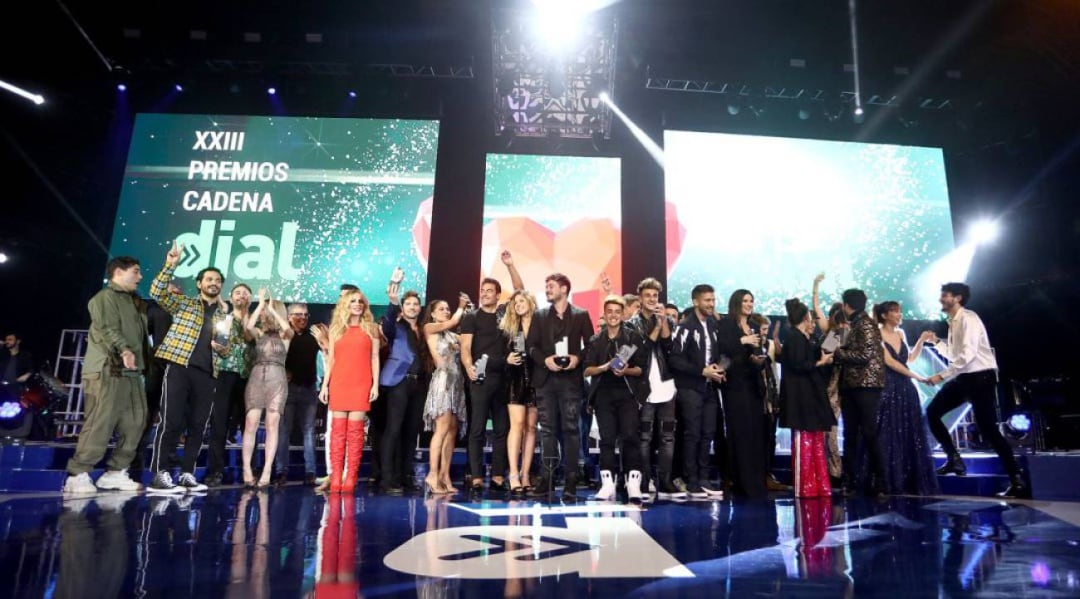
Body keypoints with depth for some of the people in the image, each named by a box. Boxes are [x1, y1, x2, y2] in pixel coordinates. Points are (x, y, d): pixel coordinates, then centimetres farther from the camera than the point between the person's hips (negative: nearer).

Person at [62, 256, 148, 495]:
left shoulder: (133, 301, 24)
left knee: (134, 423, 4)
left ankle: (114, 472, 11)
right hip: (107, 370, -8)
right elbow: (108, 329, -19)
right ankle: (77, 475, -3)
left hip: (131, 372, 9)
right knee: (100, 424, -11)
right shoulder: (105, 297, -2)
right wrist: (123, 349, -32)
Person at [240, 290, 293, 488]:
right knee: (250, 425, -6)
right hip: (257, 378, 2)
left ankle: (266, 471, -6)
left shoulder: (284, 335, 7)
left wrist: (272, 308, -7)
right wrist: (260, 304, -4)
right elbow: (247, 327, -10)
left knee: (272, 426, -6)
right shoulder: (258, 333, 12)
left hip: (277, 379, -2)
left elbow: (288, 328, -16)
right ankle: (247, 470, -1)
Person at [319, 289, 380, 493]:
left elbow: (375, 358, 5)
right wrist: (325, 384, 4)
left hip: (361, 385, -2)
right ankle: (335, 478, 3)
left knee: (355, 430, -4)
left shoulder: (371, 328, 8)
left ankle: (350, 478, -2)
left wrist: (375, 384, -3)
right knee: (338, 429, 1)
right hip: (338, 384, 2)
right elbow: (330, 359, 11)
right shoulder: (336, 328, 12)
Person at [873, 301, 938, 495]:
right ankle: (891, 484, 3)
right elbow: (890, 362, -15)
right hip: (888, 389, -7)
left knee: (911, 436, 7)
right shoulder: (878, 336, -7)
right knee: (890, 437, -3)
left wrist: (921, 340, 15)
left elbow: (910, 358, 23)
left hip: (905, 389, 7)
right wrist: (917, 377, -15)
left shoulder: (900, 334, 14)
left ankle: (911, 483, 15)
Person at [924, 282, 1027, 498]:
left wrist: (942, 375, -24)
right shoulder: (953, 322, 12)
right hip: (964, 377, 9)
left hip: (981, 377, -9)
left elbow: (967, 355, -25)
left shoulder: (968, 319, -16)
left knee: (987, 428, -8)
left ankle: (1017, 481, 3)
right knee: (933, 412, 5)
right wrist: (936, 342, 8)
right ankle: (954, 458, 13)